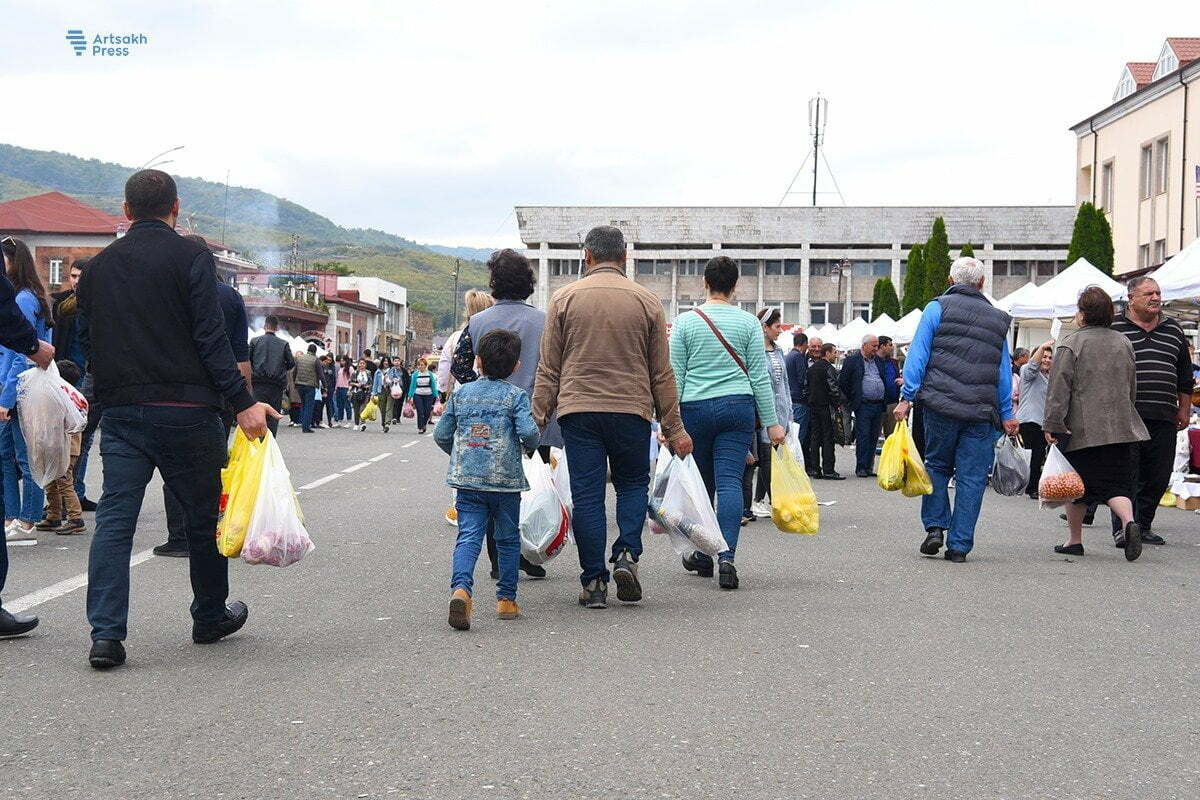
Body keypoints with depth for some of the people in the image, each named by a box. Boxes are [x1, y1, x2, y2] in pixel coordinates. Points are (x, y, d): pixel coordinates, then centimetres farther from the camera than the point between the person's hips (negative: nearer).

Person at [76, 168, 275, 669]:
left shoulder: (97, 266, 12)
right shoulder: (191, 257, -5)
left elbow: (88, 343, 15)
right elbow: (211, 339, -12)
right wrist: (242, 402, -13)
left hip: (119, 411, 4)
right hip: (184, 409, -4)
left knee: (114, 519, 1)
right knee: (204, 514, 11)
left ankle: (105, 633, -10)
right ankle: (210, 619, 24)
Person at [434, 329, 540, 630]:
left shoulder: (461, 394, 8)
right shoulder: (516, 395, -2)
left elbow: (441, 434, 10)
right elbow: (528, 432, -15)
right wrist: (530, 447, 7)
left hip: (467, 479, 2)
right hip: (506, 480, -2)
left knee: (468, 537, -4)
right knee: (508, 540, 13)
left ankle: (461, 588, -28)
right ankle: (506, 599, 16)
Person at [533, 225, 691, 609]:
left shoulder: (564, 298, 3)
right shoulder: (647, 301, 4)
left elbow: (548, 368, 3)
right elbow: (661, 373, 7)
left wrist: (539, 418, 8)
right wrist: (674, 428, 12)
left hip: (578, 410, 0)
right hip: (632, 410, 0)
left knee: (587, 495, 4)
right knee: (633, 484, 18)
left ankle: (594, 581, 5)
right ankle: (627, 555, -2)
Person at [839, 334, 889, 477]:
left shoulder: (879, 361, 15)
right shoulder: (852, 361, -1)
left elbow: (886, 380, 24)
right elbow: (842, 382, -1)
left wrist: (884, 400, 14)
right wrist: (852, 399, -1)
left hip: (879, 405, 5)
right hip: (863, 405, -5)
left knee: (874, 438, 6)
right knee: (863, 437, -6)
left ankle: (869, 467, 12)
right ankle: (861, 468, -2)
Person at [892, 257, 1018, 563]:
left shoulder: (937, 308, 4)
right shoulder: (998, 319, 14)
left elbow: (918, 355, -3)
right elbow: (1004, 373, 15)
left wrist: (906, 397, -2)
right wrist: (1007, 414, 19)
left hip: (941, 405, -1)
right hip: (982, 412, 2)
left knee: (937, 465, 15)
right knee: (971, 477, 4)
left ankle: (935, 527, 5)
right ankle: (959, 545, 3)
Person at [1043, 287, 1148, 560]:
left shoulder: (1071, 344, -7)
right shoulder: (1124, 343, 11)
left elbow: (1058, 388, -11)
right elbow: (1132, 387, 19)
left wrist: (1052, 424, -9)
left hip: (1081, 429, -4)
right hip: (1119, 428, 4)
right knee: (1117, 481, 3)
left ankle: (1075, 540, 15)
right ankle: (1128, 521, -23)